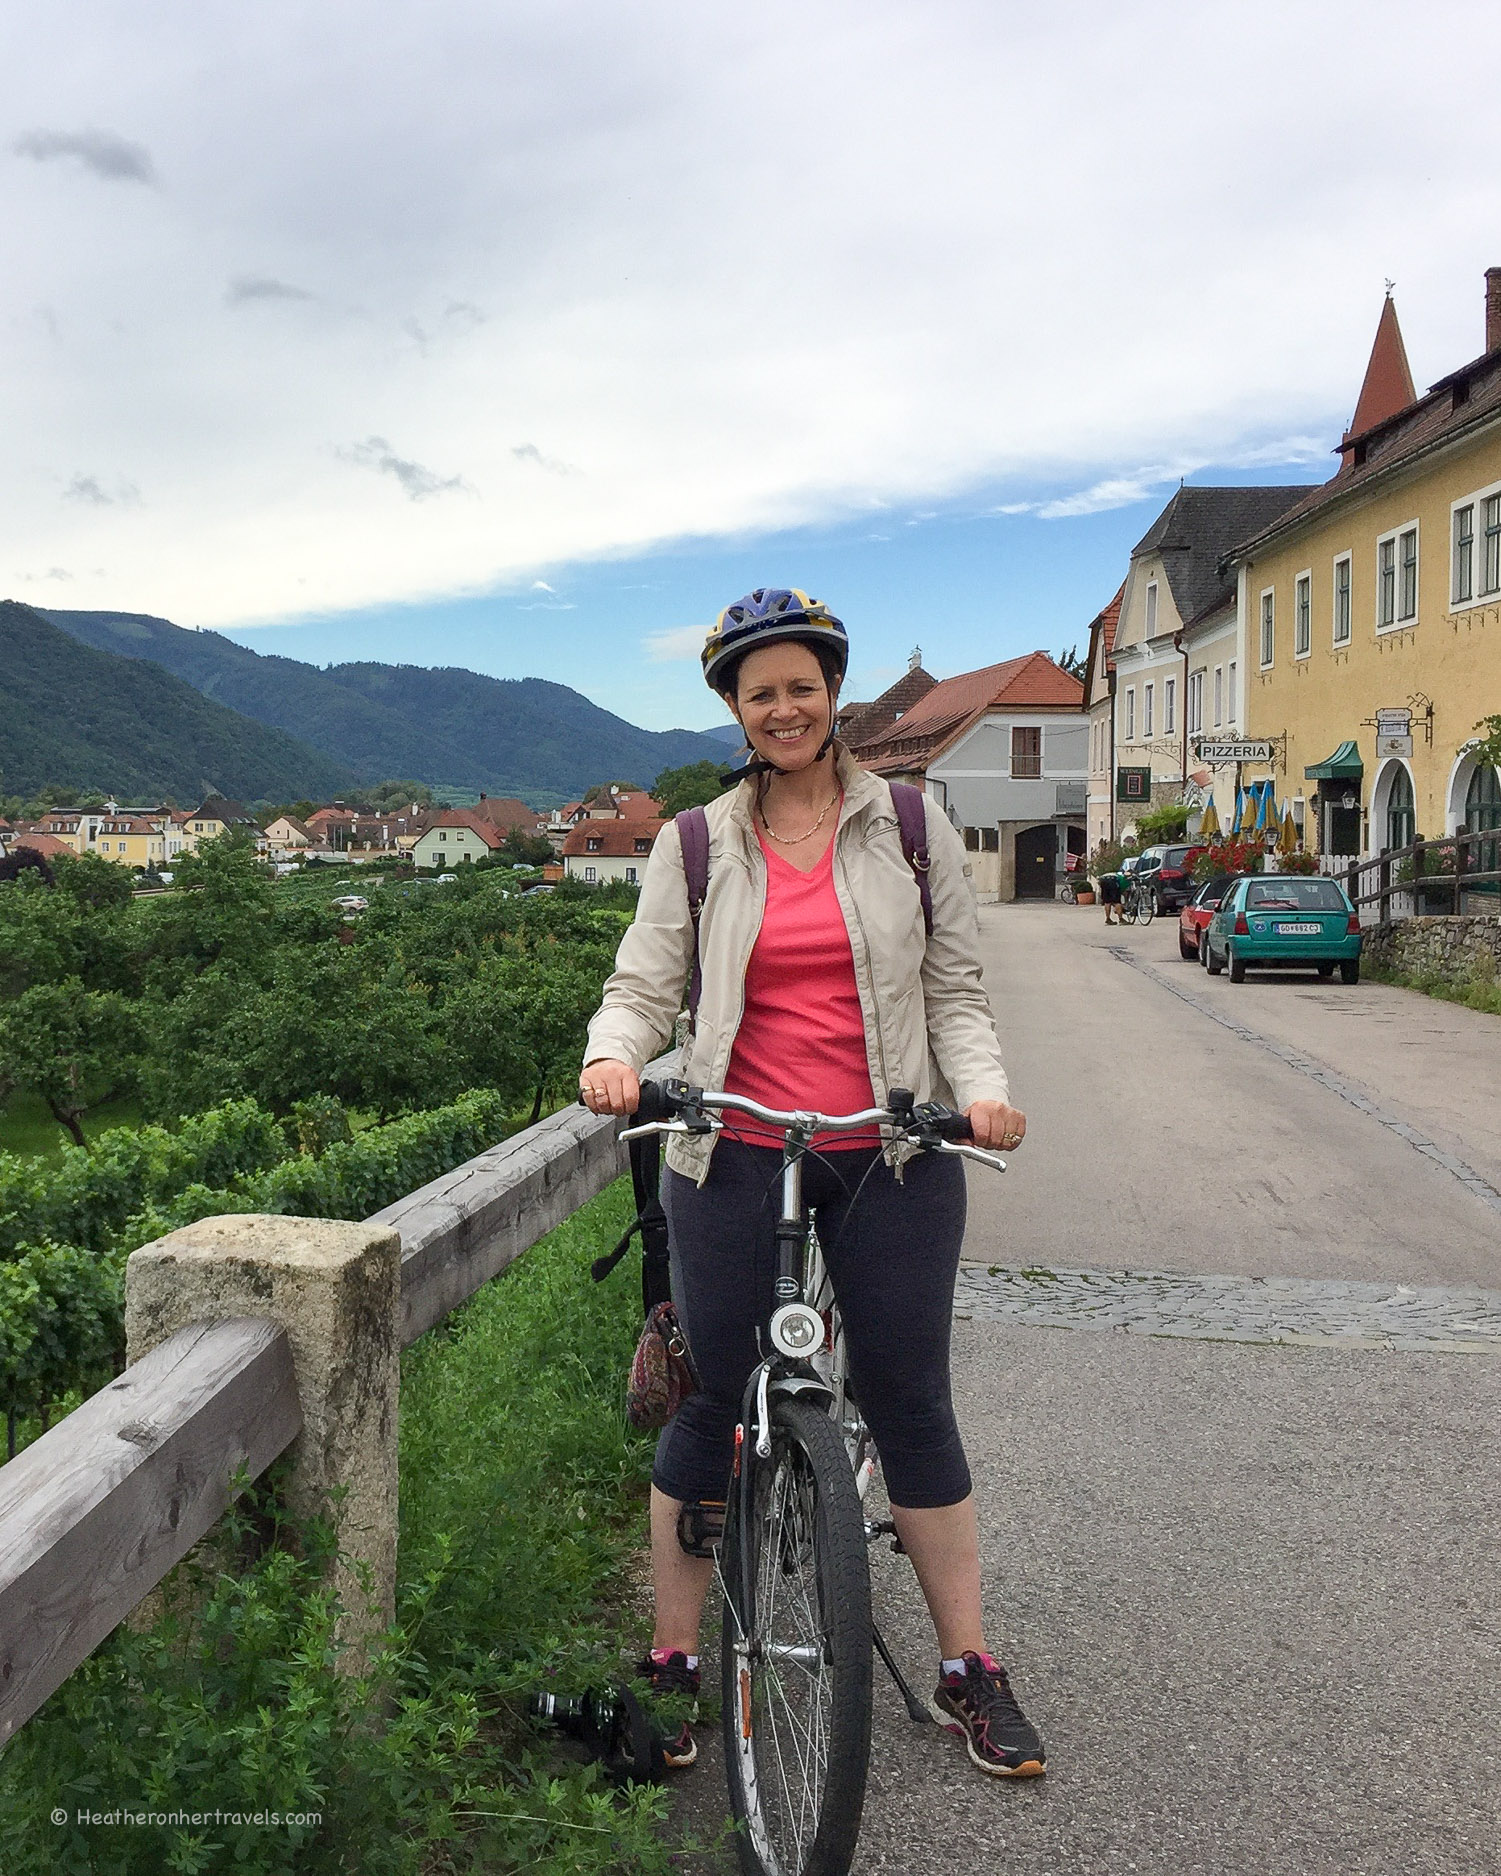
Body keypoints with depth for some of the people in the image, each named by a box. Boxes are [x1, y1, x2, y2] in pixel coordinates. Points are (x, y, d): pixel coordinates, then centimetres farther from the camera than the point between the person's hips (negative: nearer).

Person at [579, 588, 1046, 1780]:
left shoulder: (911, 828, 6)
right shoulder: (695, 844, 6)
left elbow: (956, 991, 5)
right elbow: (644, 985, 2)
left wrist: (982, 1088, -13)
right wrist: (614, 1056, -19)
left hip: (893, 1157, 0)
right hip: (736, 1157, 0)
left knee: (911, 1404, 7)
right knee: (710, 1405, 7)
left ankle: (970, 1671, 24)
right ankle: (673, 1658, 25)